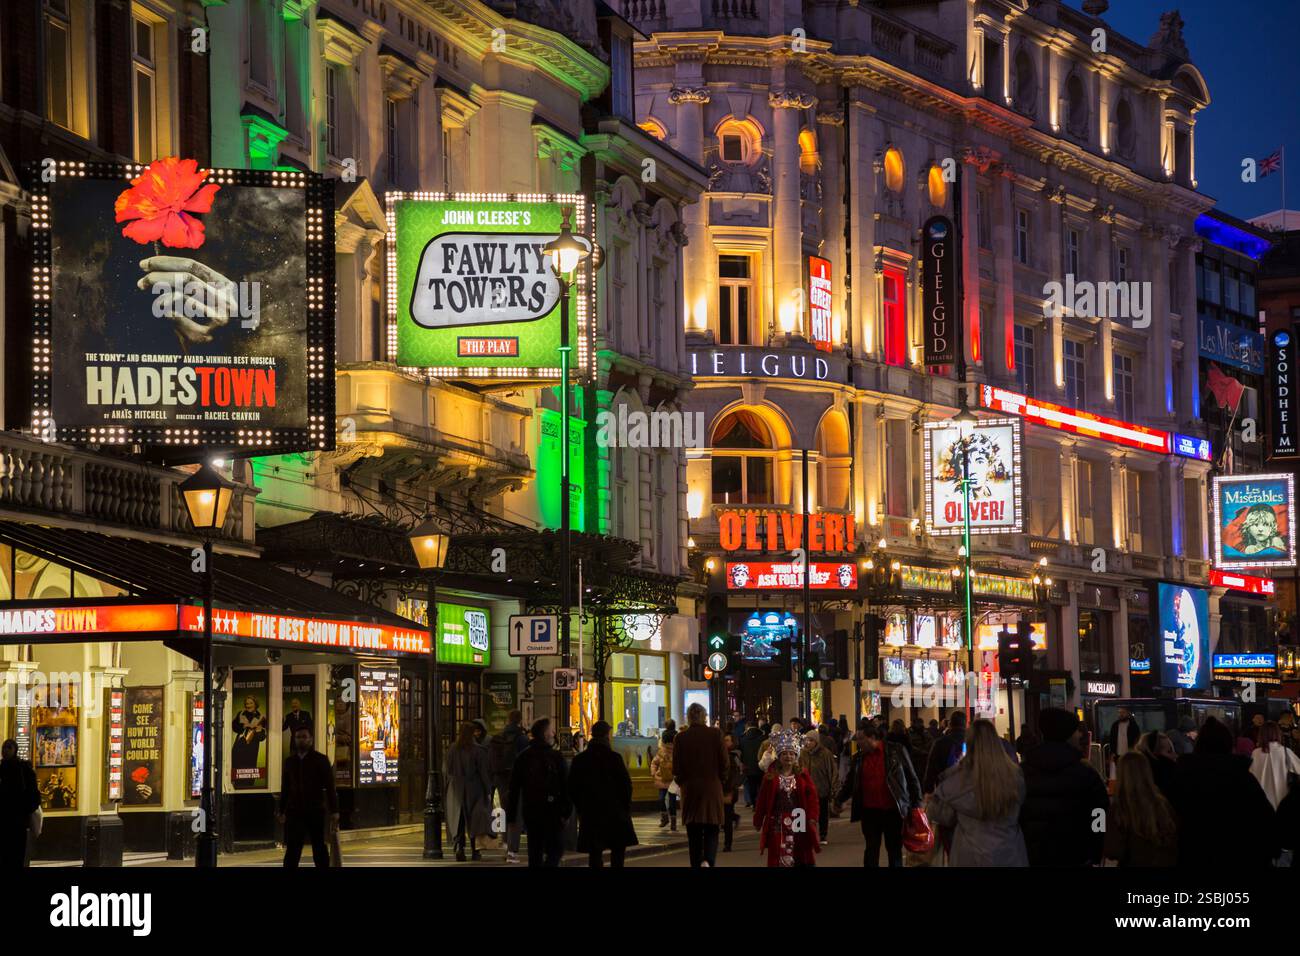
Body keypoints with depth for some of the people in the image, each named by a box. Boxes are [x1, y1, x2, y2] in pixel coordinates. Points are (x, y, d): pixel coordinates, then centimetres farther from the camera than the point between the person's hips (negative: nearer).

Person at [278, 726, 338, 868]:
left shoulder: (320, 759, -1)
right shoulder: (289, 761, 10)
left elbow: (330, 787, -3)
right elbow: (285, 788, 14)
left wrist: (334, 811, -8)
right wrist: (282, 812, 11)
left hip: (316, 811, -2)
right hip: (294, 811, 2)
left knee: (319, 848, 5)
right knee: (292, 850, -3)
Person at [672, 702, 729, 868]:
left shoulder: (681, 737, -3)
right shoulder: (715, 734, -6)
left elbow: (676, 767, -1)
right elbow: (725, 763, -3)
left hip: (690, 790, 1)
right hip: (712, 789, -1)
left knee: (694, 834, 9)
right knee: (711, 831, 1)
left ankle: (696, 863, 10)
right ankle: (708, 860, -22)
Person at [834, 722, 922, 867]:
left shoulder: (897, 751, -4)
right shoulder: (858, 758, 6)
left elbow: (912, 778, -1)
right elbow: (849, 784, 9)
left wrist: (916, 804, -4)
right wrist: (838, 799, -5)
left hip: (893, 811, -2)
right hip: (869, 811, 2)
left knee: (894, 850, 8)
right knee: (871, 850, 4)